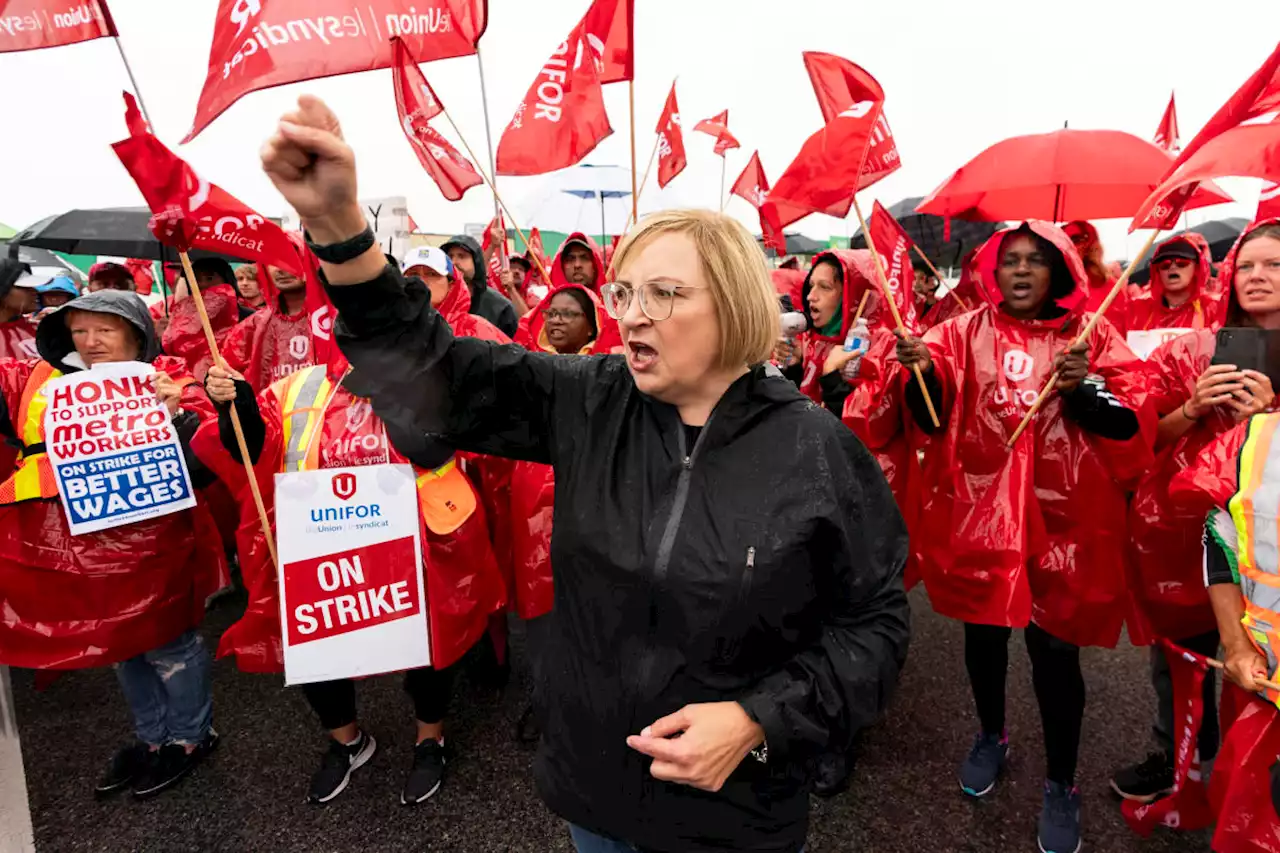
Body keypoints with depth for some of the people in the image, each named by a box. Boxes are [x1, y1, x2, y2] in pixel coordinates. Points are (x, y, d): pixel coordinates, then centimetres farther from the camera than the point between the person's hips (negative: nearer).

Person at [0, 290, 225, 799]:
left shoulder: (167, 382, -7)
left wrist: (177, 415, -29)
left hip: (146, 543, -6)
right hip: (72, 547, 6)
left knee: (166, 643, 10)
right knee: (118, 644, 22)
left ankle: (190, 737, 33)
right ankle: (152, 737, 43)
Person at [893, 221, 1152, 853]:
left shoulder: (1092, 336, 3)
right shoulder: (966, 332, 3)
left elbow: (1132, 428, -3)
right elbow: (930, 415, -5)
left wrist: (1086, 389, -21)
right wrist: (922, 373, -25)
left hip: (1060, 517, -1)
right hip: (978, 511, 1)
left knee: (1054, 647, 3)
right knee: (983, 630, 15)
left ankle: (1061, 784, 27)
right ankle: (990, 736, 42)